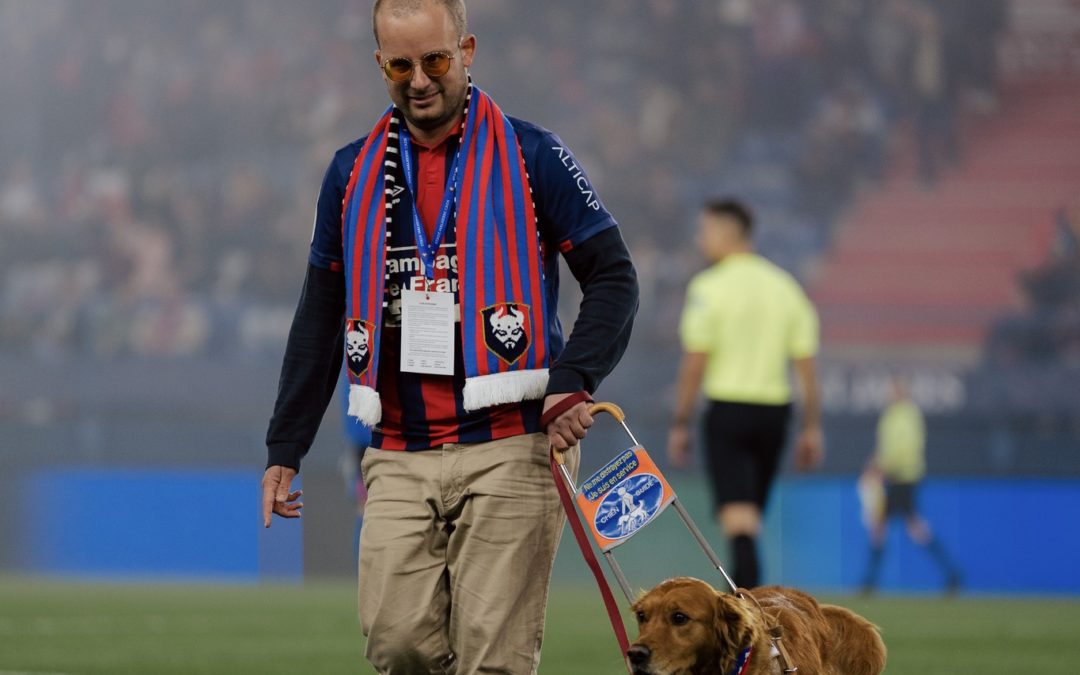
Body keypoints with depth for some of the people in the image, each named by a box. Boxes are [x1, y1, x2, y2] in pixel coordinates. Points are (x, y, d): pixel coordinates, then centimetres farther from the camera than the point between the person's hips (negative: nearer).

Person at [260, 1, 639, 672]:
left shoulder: (532, 157, 2)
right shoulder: (353, 171, 13)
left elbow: (614, 278, 2)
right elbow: (320, 318, 19)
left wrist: (573, 378, -14)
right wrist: (285, 449, 15)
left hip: (509, 450, -4)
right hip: (397, 460, 4)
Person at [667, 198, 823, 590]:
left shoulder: (709, 287, -7)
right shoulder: (784, 287, 8)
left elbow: (694, 363, -10)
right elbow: (806, 364, 7)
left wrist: (680, 425, -3)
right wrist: (811, 428, 11)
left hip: (728, 409, -5)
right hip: (774, 409, 5)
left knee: (738, 520, -9)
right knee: (751, 520, 16)